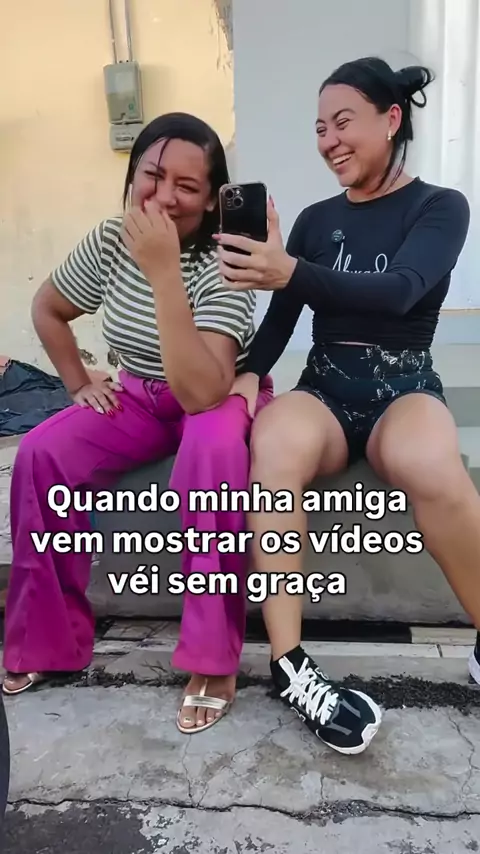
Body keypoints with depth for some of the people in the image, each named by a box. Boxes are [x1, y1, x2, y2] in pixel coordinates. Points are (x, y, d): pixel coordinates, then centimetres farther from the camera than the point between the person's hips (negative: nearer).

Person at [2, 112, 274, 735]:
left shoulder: (222, 265, -24)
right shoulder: (110, 241, -8)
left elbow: (203, 392, -38)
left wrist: (164, 271, -40)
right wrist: (79, 384, 2)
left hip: (224, 398, -4)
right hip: (140, 399, 5)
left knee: (213, 448, -39)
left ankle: (213, 654, -24)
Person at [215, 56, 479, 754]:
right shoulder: (316, 220, 15)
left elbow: (400, 290, -17)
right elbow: (279, 318, 9)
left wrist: (289, 272, -32)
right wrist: (251, 374, -13)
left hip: (403, 389, -2)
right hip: (323, 390, 3)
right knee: (272, 445, -34)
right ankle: (290, 666, -28)